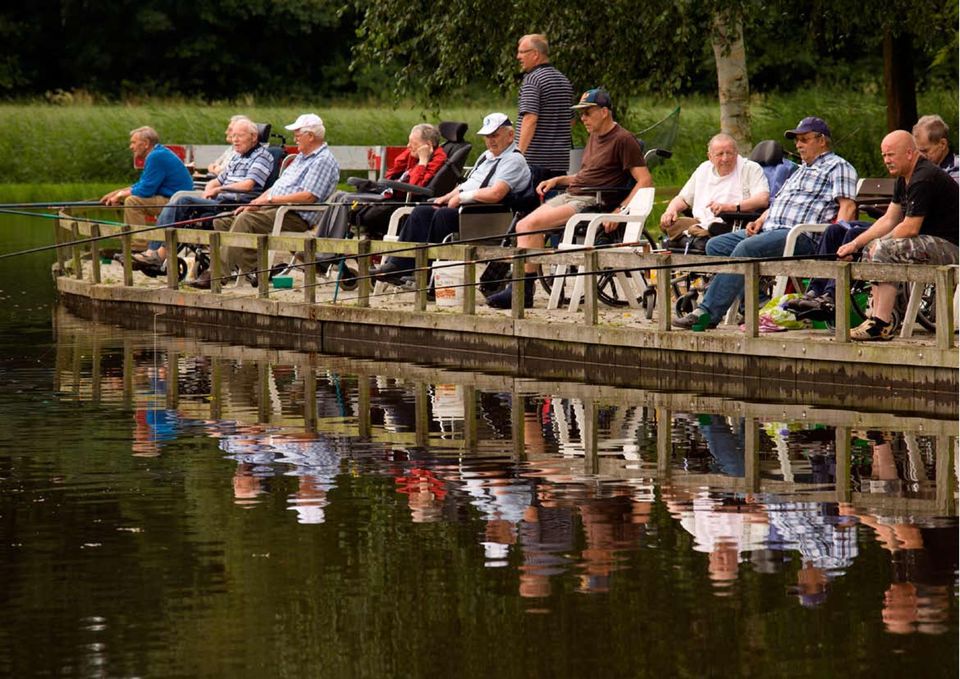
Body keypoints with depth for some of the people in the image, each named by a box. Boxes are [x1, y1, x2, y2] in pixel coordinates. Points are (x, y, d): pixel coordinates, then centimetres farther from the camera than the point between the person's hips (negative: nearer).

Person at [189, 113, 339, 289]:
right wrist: (254, 203, 10)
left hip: (295, 217, -11)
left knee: (245, 221, -31)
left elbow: (309, 196, -19)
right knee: (222, 221, 0)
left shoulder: (324, 160, -8)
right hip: (272, 209, 11)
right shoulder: (301, 157, 25)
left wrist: (271, 199, -16)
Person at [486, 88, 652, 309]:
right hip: (571, 195, 9)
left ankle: (523, 291, -19)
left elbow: (645, 181, -14)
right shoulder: (595, 137, 22)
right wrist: (557, 180, 17)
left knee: (533, 224, -23)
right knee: (523, 225, -10)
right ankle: (521, 288, -17)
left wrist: (620, 210, -23)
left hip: (592, 202, -9)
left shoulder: (623, 140, -7)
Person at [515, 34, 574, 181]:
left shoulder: (532, 80, -10)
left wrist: (519, 153, -22)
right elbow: (571, 120, 22)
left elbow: (530, 119, -20)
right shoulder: (564, 80, 15)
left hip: (535, 161, -8)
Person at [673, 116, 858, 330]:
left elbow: (848, 205, -8)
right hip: (770, 230, 10)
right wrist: (759, 221, 12)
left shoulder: (838, 167, 4)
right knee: (716, 245, -3)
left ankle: (708, 313, -32)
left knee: (746, 248, -31)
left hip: (802, 235, -10)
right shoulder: (801, 171, 32)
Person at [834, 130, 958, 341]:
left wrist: (877, 245, -8)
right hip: (932, 243, 11)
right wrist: (855, 244, 6)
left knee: (885, 250, -26)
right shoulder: (905, 179, 14)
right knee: (871, 249, 12)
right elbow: (889, 220, 15)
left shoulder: (924, 179, -19)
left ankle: (882, 325, -26)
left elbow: (910, 228, -21)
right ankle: (877, 315, 2)